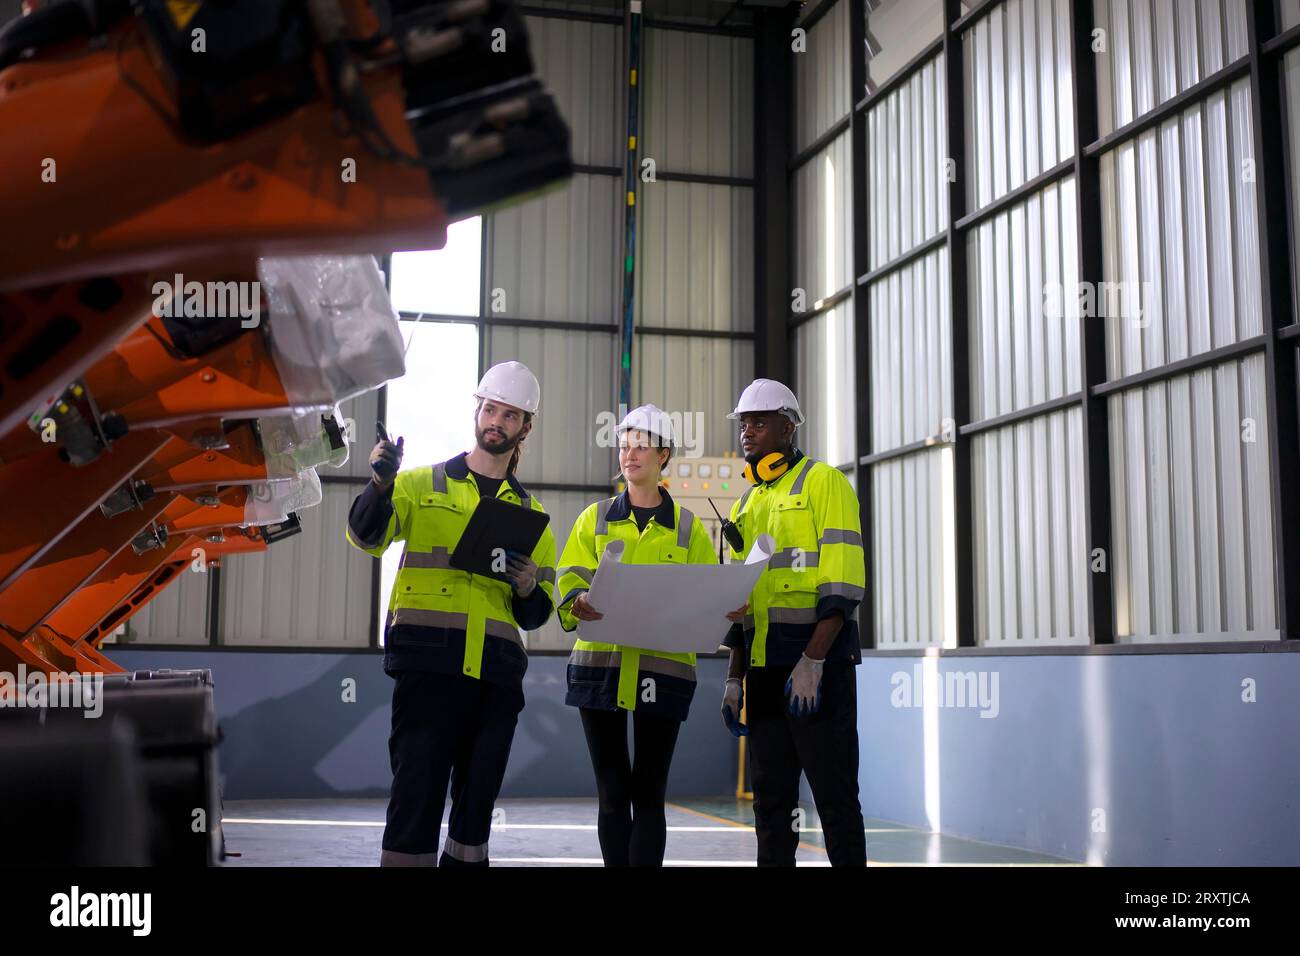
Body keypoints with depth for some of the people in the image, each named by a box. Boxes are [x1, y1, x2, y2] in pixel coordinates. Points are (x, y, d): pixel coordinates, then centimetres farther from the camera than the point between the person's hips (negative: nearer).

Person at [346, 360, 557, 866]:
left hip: (496, 672, 4)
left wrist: (528, 588, -5)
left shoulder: (529, 512, 18)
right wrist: (382, 484, -24)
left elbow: (536, 615, 18)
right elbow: (367, 536, -6)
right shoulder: (422, 483, 10)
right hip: (429, 663, -3)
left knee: (478, 796, 7)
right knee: (417, 789, -7)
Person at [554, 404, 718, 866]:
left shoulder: (687, 526, 11)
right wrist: (578, 601, -20)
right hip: (601, 661, 1)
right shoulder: (596, 517, 13)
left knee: (649, 793, 0)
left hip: (663, 667, -1)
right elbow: (570, 578, 3)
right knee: (612, 791, 4)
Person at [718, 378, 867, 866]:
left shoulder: (823, 481, -2)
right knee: (770, 797, 10)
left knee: (835, 795, -4)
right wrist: (734, 678, 15)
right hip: (764, 666, 7)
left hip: (819, 659, -7)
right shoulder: (745, 505, 20)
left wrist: (812, 660, -21)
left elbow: (842, 583, -13)